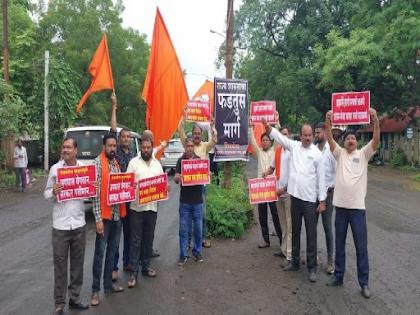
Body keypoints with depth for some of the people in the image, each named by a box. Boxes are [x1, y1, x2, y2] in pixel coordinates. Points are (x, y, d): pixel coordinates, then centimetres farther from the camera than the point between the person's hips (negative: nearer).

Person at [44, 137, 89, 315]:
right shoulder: (55, 169, -2)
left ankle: (74, 298, 26)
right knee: (60, 264, 5)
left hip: (79, 223, 2)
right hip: (60, 225, -2)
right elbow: (46, 194, 3)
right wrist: (53, 192, -19)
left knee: (78, 263, 12)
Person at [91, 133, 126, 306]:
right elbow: (96, 192, -16)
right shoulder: (98, 163, -11)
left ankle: (108, 283, 30)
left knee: (112, 251, 16)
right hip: (104, 215, -7)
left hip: (117, 214, 7)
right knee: (100, 253, 3)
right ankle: (95, 290, 14)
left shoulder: (116, 163, 10)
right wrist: (98, 219, -19)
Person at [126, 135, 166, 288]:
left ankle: (146, 266, 28)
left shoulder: (157, 163, 10)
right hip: (137, 207, -4)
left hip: (152, 206, 4)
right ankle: (134, 272, 7)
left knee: (148, 238, 14)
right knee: (135, 240, 1)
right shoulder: (134, 162, -4)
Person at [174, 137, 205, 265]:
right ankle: (183, 255, 12)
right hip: (184, 200, 0)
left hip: (197, 200, 0)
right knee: (183, 229, 3)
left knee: (198, 228, 6)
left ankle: (197, 251, 22)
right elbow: (176, 180, -3)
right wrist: (177, 178, -26)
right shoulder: (180, 161, 3)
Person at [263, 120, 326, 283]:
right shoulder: (294, 146, 5)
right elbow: (276, 134, 2)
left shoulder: (317, 154, -5)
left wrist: (322, 201, -6)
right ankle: (295, 261, 29)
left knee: (311, 234, 1)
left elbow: (321, 178, -4)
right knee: (295, 231, 15)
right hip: (295, 196, 4)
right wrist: (265, 121, -11)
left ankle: (312, 267, 11)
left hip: (310, 199, -4)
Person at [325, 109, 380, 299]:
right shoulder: (339, 153, 7)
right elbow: (330, 139, -8)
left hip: (358, 207, -2)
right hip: (340, 206, 2)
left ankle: (364, 283, 15)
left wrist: (376, 120, -25)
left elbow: (376, 140, -11)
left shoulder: (363, 154, 4)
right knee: (339, 244, 13)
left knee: (361, 246, 4)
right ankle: (338, 276, 26)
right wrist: (328, 122, -23)